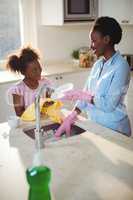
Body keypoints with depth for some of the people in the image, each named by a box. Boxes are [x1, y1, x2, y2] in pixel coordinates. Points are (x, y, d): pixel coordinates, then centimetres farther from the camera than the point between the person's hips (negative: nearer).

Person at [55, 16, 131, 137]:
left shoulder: (120, 67, -18)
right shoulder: (98, 64, 4)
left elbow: (109, 105, -22)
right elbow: (87, 93, 4)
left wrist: (80, 95, -18)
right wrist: (72, 116, -5)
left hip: (114, 129, -6)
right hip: (96, 124, 6)